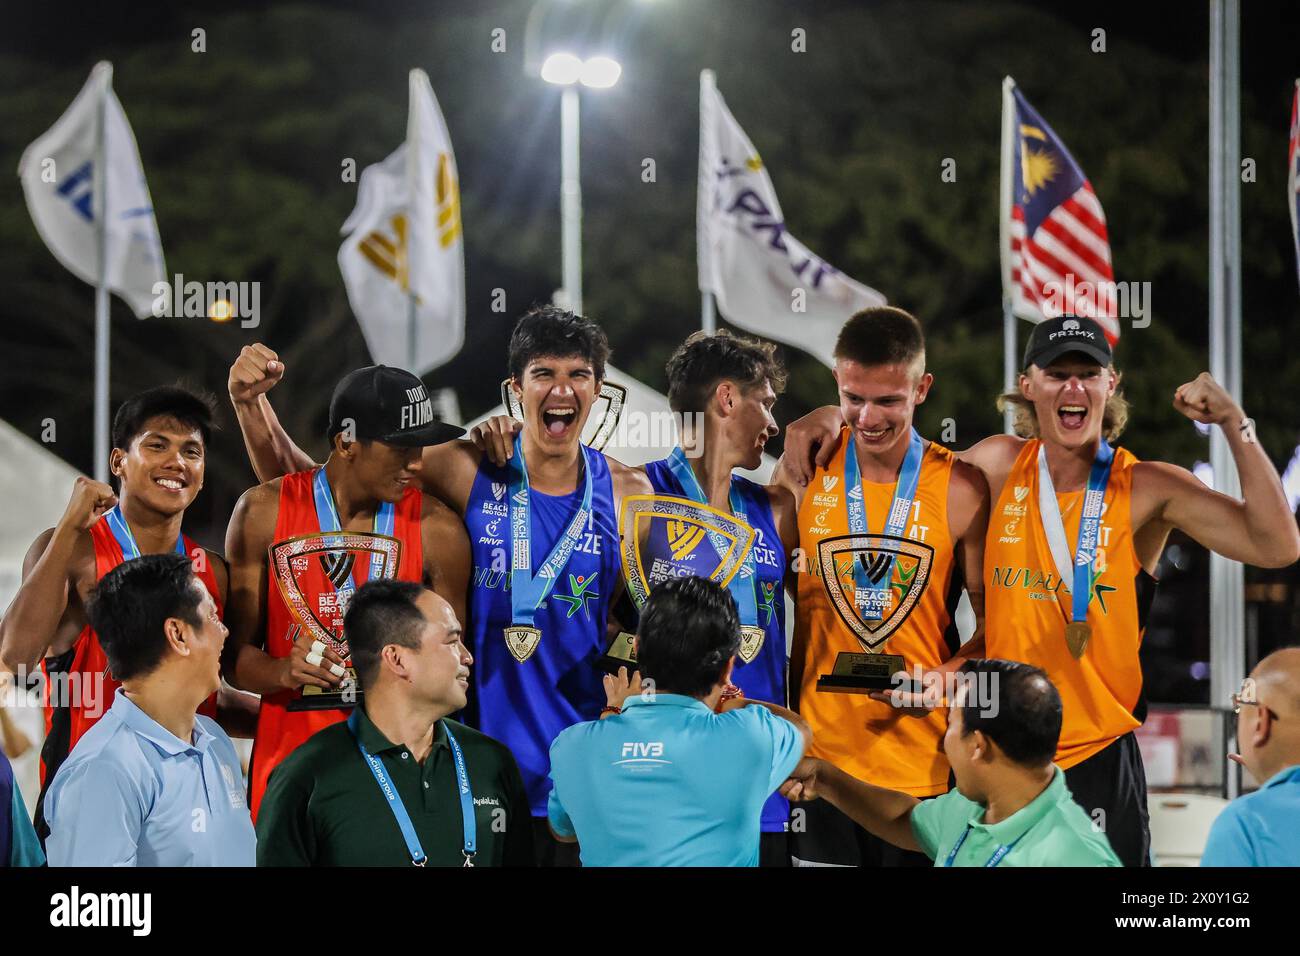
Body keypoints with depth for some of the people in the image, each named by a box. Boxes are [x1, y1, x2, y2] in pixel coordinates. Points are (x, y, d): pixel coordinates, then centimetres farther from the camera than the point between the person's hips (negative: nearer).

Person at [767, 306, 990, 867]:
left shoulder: (960, 489, -2)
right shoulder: (804, 474, 2)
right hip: (819, 756, 1)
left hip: (925, 767, -1)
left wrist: (942, 677, -14)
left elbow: (994, 621, 3)